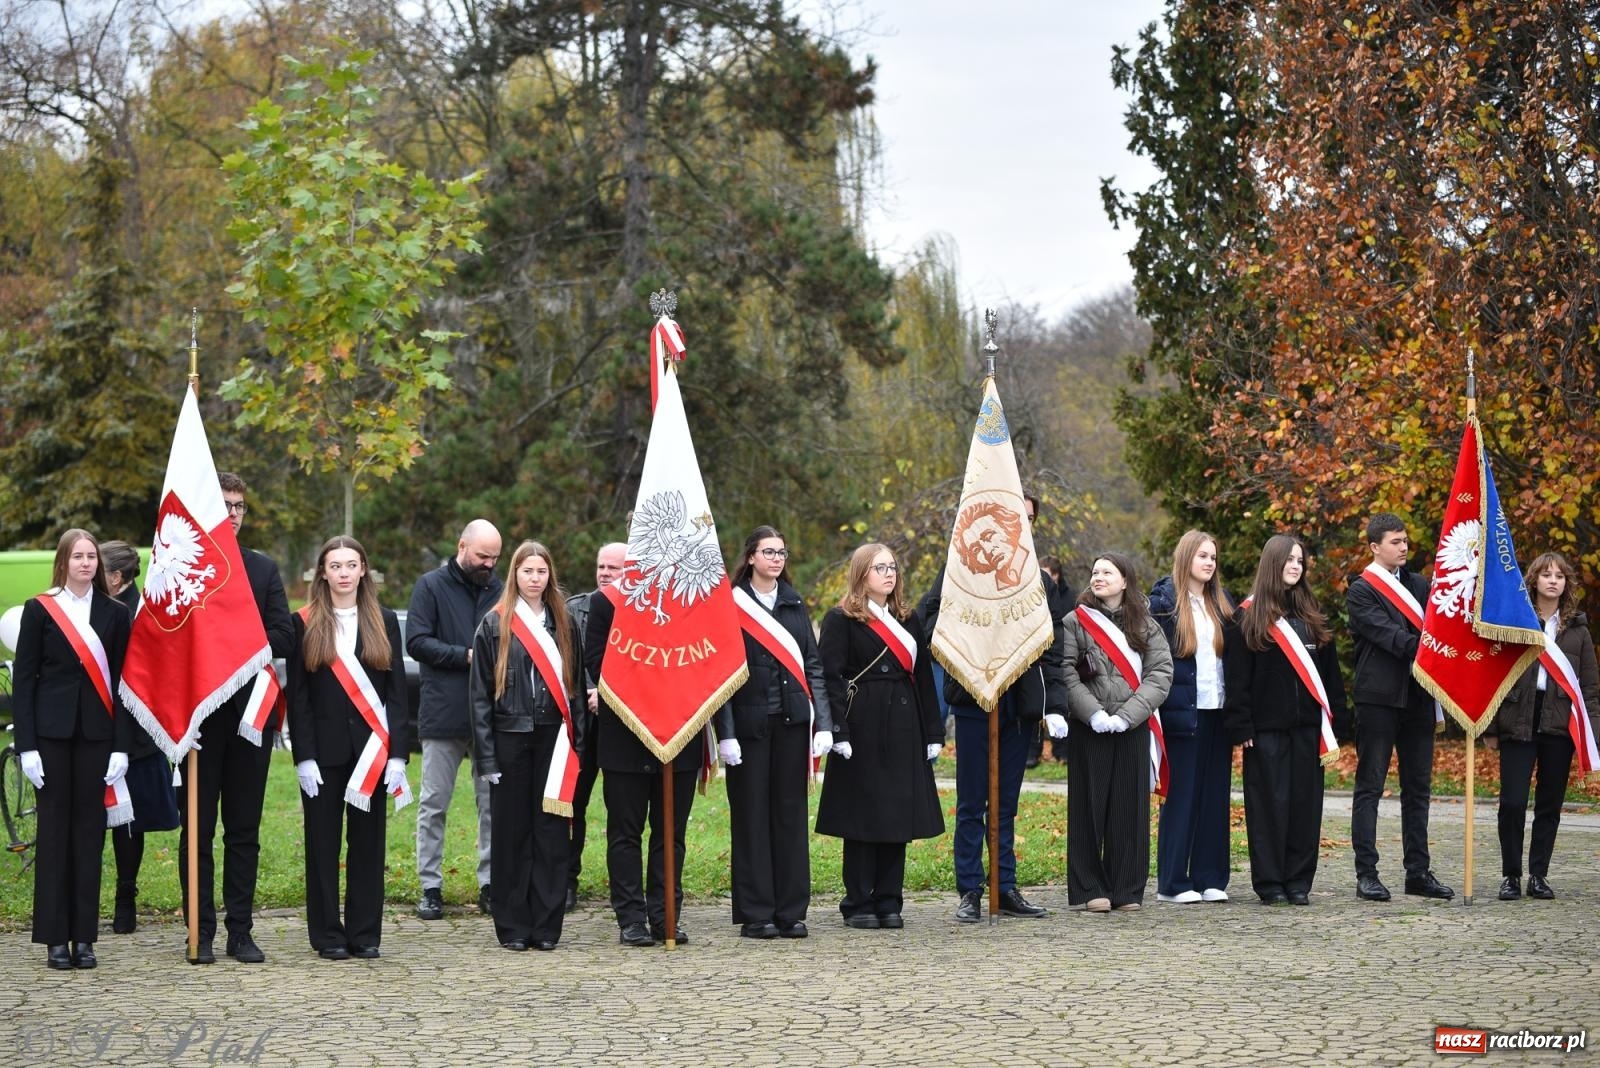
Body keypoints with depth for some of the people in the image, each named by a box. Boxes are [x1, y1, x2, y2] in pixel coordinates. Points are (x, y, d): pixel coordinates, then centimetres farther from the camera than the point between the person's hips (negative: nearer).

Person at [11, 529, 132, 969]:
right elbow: (23, 680, 1)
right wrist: (26, 746, -7)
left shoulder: (114, 614, 8)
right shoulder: (39, 610, 3)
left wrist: (121, 746, -3)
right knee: (54, 829, 0)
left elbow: (122, 683, 6)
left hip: (96, 734, 2)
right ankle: (55, 938, 4)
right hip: (52, 732, -1)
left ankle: (84, 937, 9)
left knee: (90, 830, 3)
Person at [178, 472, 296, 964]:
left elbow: (283, 637, 2)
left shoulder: (263, 569, 11)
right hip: (198, 715, -3)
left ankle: (240, 932, 10)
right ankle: (202, 933, 8)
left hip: (250, 713, 3)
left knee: (245, 829, 6)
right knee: (197, 829, 2)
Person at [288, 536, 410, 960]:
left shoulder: (384, 622, 8)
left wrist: (398, 753, -3)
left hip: (371, 749, 2)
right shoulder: (304, 623, 2)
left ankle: (365, 933, 11)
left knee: (368, 842, 4)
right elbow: (297, 695, -1)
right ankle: (328, 935, 10)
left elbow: (397, 691, 5)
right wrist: (304, 756, -9)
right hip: (323, 750, -1)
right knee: (323, 843, 3)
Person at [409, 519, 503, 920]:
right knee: (434, 804, 3)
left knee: (494, 804, 5)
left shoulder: (499, 589, 11)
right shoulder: (431, 586, 0)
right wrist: (465, 656, -15)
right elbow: (416, 642, -8)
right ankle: (430, 887, 9)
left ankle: (490, 883, 12)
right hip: (443, 714, -3)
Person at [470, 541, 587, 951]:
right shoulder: (494, 626, 3)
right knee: (511, 832, 2)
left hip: (554, 739, 2)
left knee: (552, 831, 2)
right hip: (511, 739, -2)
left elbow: (576, 686, 12)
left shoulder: (564, 624, 11)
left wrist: (578, 740, 2)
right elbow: (481, 694, 1)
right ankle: (513, 927, 8)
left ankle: (547, 925, 8)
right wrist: (486, 755, -6)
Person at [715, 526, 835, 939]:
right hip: (750, 723, -4)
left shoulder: (795, 605, 13)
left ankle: (791, 912, 11)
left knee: (791, 812, 5)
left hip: (792, 721, 4)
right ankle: (756, 914, 5)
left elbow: (812, 666, 11)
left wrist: (823, 723, 1)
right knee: (752, 815, 0)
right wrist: (725, 733, -12)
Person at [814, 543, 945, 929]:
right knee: (863, 816, -1)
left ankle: (889, 901, 12)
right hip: (863, 732, -6)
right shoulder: (841, 619, -2)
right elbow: (829, 677, -9)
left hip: (903, 731, 6)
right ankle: (858, 904, 6)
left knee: (899, 817, 5)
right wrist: (838, 731, -17)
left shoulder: (907, 620, 17)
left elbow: (923, 676, 16)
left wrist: (932, 733, 10)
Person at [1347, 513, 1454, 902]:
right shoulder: (1361, 590, -4)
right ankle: (1366, 874, 0)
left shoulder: (1419, 585, 16)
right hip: (1378, 698, -6)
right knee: (1370, 786, -2)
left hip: (1418, 698, 6)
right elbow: (1386, 632, -15)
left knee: (1418, 788, 9)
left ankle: (1418, 872, 15)